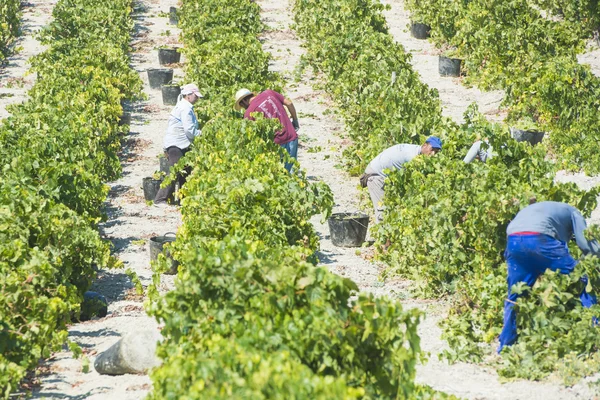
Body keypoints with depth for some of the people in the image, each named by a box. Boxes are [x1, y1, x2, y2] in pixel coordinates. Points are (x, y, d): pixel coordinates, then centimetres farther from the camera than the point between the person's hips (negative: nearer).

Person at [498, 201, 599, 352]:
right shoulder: (572, 212, 29)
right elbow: (585, 243, 14)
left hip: (513, 241, 6)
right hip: (539, 238, -5)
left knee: (514, 297, 19)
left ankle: (504, 348, 21)